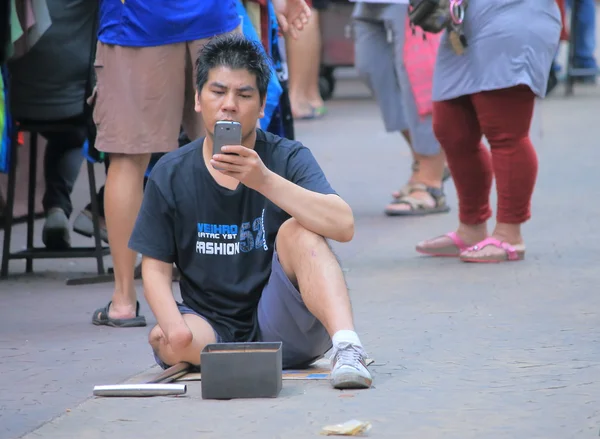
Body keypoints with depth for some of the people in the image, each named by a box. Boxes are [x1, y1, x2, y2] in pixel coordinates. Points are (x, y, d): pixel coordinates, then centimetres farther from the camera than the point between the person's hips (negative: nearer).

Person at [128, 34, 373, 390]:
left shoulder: (289, 159, -3)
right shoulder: (171, 174, 2)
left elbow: (344, 226, -20)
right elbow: (156, 267, 2)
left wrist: (265, 181, -32)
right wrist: (174, 328, -20)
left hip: (280, 329, -1)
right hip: (212, 332, 1)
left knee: (298, 231, -24)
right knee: (170, 343, -31)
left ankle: (347, 348, -37)